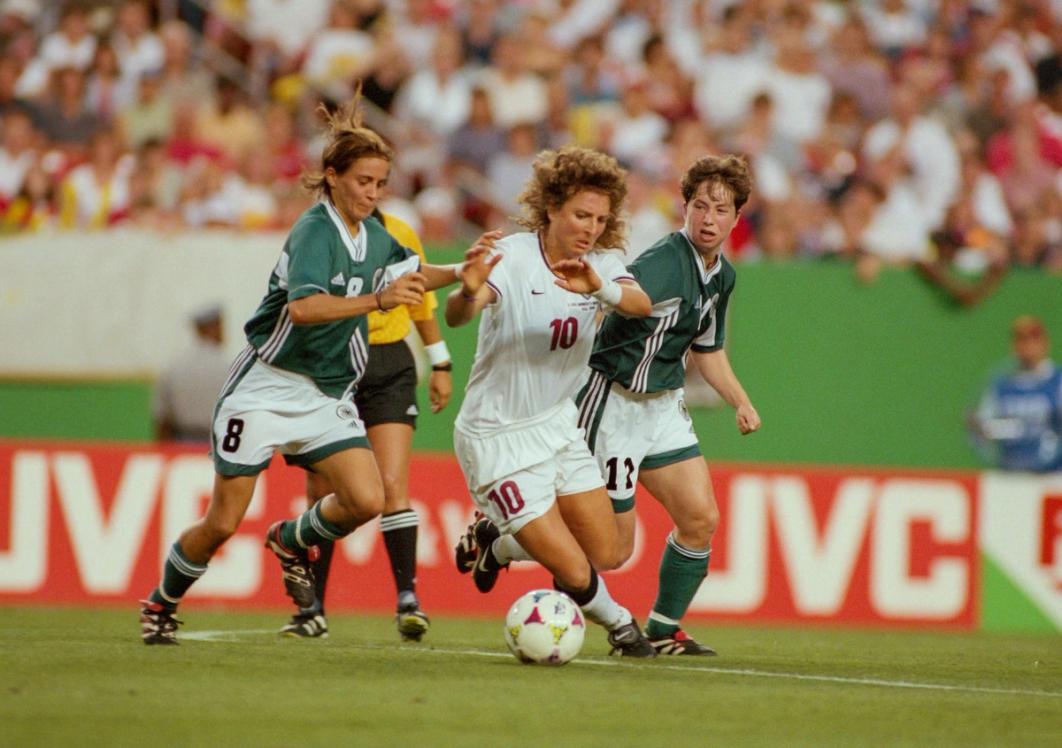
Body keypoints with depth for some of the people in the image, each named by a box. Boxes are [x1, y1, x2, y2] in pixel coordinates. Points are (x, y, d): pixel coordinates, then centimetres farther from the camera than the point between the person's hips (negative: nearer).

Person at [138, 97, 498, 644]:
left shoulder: (374, 236, 4)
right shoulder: (315, 230, -19)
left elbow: (410, 274, 25)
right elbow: (302, 306, -36)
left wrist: (458, 272, 7)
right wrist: (377, 300, -46)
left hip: (327, 395, 6)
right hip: (266, 390, -6)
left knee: (367, 500, -15)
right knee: (222, 524, -2)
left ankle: (293, 539, 16)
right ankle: (160, 604, 23)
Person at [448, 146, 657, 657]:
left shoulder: (599, 265, -5)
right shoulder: (514, 256, -21)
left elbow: (641, 304, -27)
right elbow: (455, 316, -38)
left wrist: (599, 289, -49)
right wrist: (469, 294, -63)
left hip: (557, 424, 6)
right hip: (498, 438, -6)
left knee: (606, 555, 8)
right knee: (575, 574, -9)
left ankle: (497, 543, 32)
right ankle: (616, 620, 26)